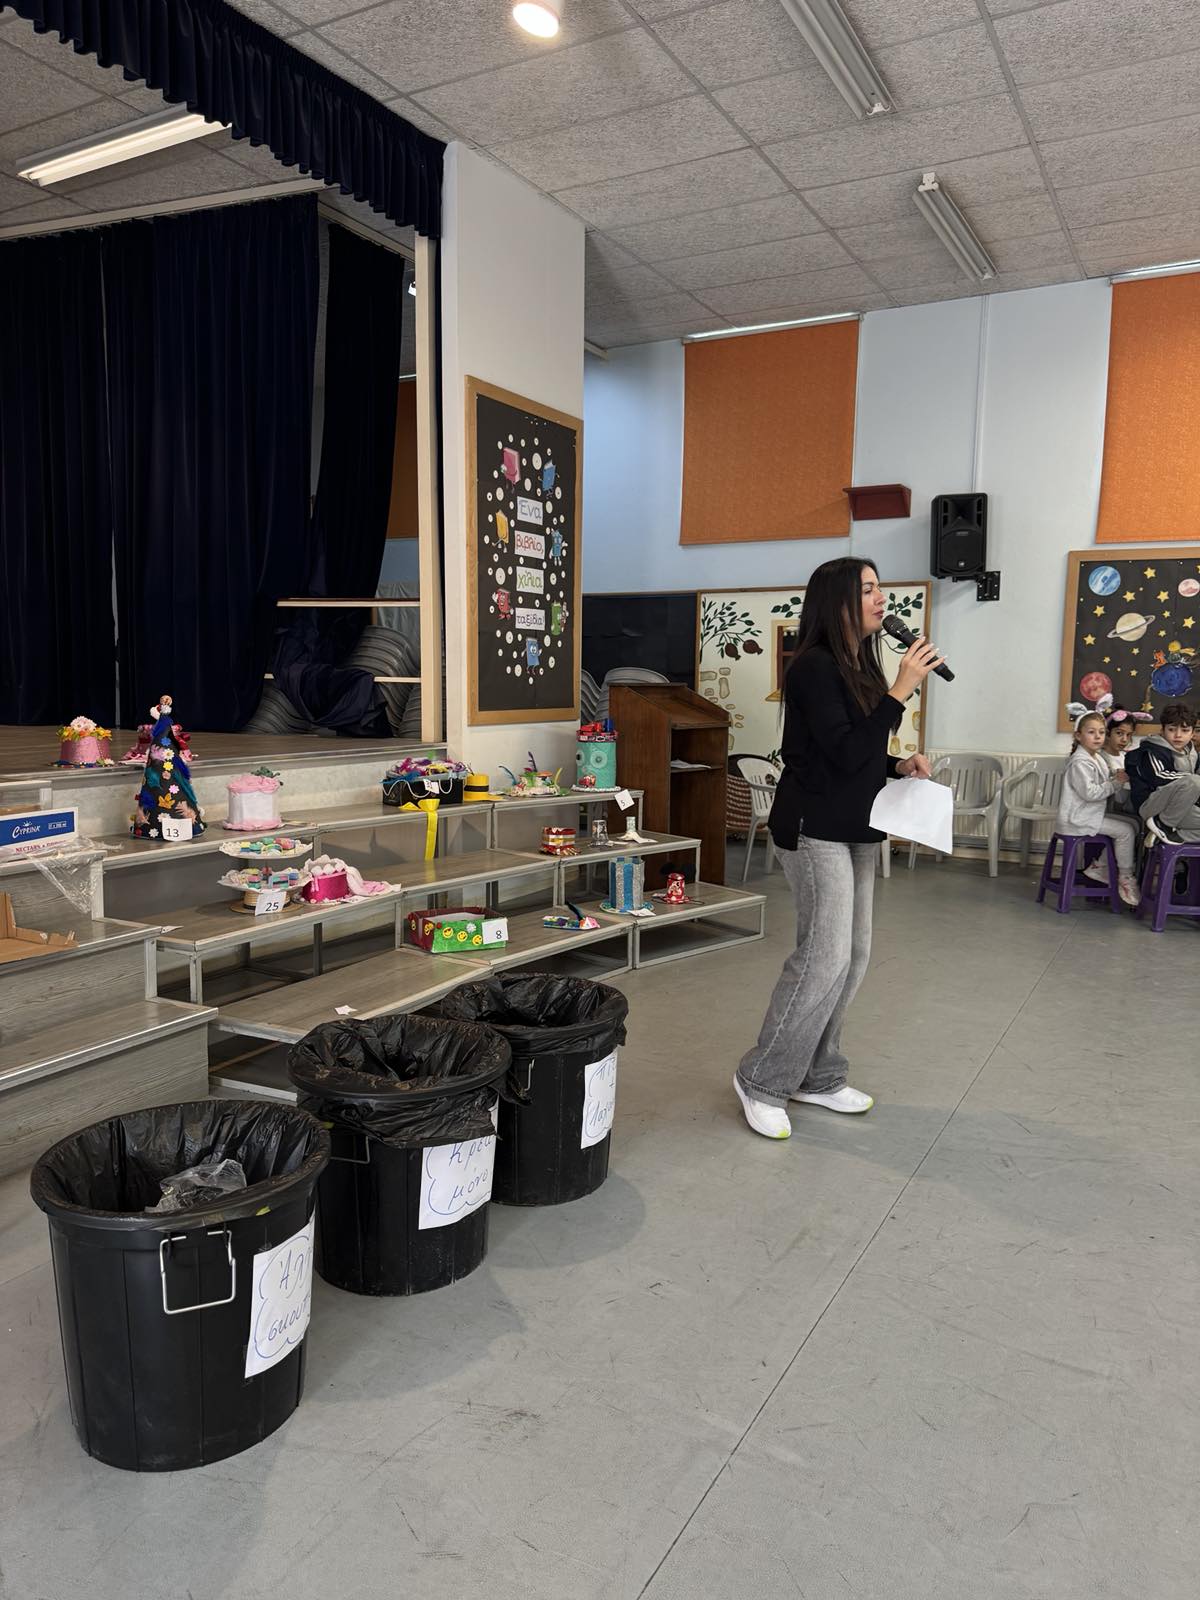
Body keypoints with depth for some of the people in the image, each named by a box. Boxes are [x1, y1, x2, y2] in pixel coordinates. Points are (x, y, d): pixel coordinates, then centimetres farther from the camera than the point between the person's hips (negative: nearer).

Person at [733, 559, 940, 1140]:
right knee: (824, 957, -11)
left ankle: (818, 1078, 22)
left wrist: (900, 765, 4)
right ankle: (762, 1081, 4)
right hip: (815, 828, -9)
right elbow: (844, 754, -22)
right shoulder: (814, 666, -14)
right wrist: (901, 691, -21)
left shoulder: (861, 666, 13)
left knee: (852, 954, 10)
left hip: (855, 830, 9)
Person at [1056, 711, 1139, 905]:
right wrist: (1115, 783, -19)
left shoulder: (1098, 758, 14)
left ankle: (1099, 866, 10)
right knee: (1125, 830, -13)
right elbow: (1089, 793, -23)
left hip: (1093, 814, 10)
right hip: (1079, 819, -10)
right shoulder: (1079, 762, -18)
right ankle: (1126, 878, 2)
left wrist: (1118, 779, 0)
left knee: (1133, 824, 8)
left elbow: (1103, 786, 17)